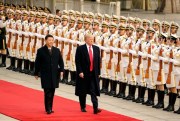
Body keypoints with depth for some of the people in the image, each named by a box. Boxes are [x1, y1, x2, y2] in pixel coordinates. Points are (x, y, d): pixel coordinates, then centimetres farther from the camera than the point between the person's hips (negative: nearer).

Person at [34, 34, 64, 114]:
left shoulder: (57, 50, 9)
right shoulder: (41, 51, -3)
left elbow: (60, 61, 13)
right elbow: (37, 63, 0)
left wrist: (61, 70, 0)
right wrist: (36, 73, 0)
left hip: (54, 75, 4)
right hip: (45, 75, -4)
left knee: (52, 92, 8)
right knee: (47, 92, -8)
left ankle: (50, 108, 17)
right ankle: (48, 109, -6)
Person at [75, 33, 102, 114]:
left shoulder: (96, 49, 9)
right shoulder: (80, 49, -5)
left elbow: (98, 61, 12)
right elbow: (77, 61, -8)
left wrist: (98, 72, 7)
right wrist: (80, 72, -15)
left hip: (94, 74, 2)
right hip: (83, 74, -2)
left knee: (94, 92, -7)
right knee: (82, 92, 8)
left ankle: (95, 108, -14)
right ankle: (83, 107, 21)